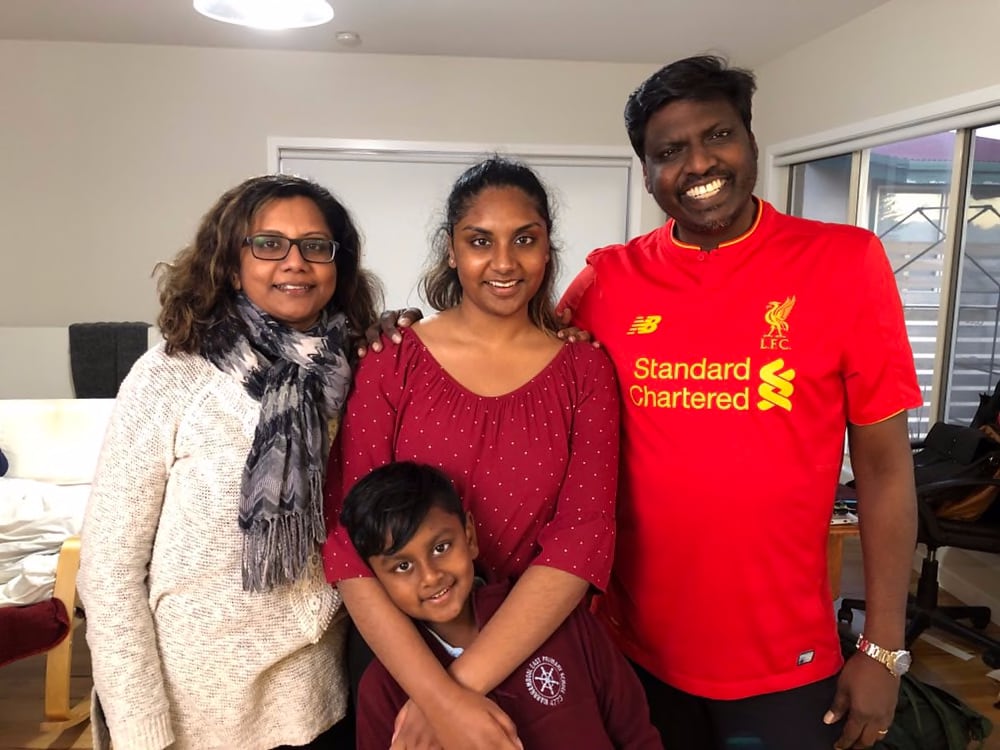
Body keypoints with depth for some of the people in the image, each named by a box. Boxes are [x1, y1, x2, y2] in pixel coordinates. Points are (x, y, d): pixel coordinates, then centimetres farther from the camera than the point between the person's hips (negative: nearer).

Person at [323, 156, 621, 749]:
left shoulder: (584, 370, -5)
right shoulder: (392, 362, -8)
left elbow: (583, 540, -13)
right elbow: (349, 541, -13)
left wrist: (465, 682, -21)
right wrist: (441, 697, -22)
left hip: (538, 652, 1)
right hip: (405, 650, -1)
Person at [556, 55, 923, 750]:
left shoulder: (845, 262, -8)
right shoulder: (607, 280, -4)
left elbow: (885, 465, -5)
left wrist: (884, 650, -5)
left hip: (785, 660, -1)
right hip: (634, 648, 2)